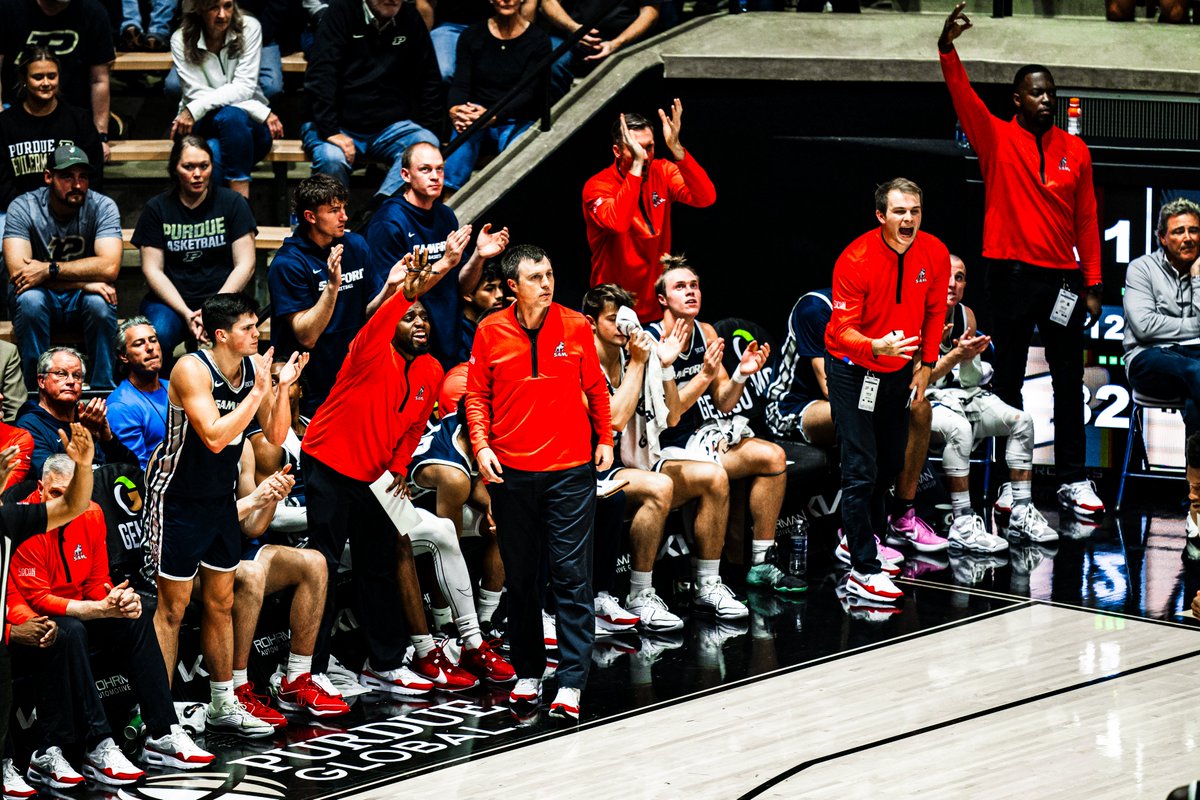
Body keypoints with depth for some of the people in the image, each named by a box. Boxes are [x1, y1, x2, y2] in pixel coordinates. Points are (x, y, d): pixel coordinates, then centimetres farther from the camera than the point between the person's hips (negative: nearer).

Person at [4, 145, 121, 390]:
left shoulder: (103, 207, -11)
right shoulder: (23, 208, -13)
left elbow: (109, 267, -25)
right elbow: (17, 271, -25)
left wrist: (49, 269, -32)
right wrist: (83, 281, -30)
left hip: (82, 299, 0)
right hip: (42, 297, 0)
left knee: (100, 303, -33)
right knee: (29, 299, -34)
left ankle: (103, 389, -19)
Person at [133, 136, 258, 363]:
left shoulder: (233, 203, 6)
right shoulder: (157, 208, 7)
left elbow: (245, 265, 0)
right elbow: (152, 269, 1)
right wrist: (186, 314, -13)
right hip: (171, 300, 1)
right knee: (159, 334, -33)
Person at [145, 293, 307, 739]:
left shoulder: (255, 367, -1)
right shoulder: (192, 370, -21)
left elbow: (276, 436, 2)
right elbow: (215, 438, -30)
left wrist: (283, 387, -13)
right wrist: (258, 392, -27)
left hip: (220, 497, 7)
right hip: (178, 498, -7)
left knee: (221, 604, 14)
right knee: (173, 609, -4)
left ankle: (223, 706, 24)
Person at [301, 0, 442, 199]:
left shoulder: (410, 20, 8)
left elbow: (429, 81, 14)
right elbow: (319, 76, -14)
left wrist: (428, 129, 2)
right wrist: (330, 131, -24)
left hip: (391, 125, 3)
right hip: (341, 125, -3)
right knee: (331, 158, -35)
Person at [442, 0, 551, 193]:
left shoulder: (538, 40, 2)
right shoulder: (472, 36, 9)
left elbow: (528, 92, -9)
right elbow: (460, 84, 0)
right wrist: (455, 110, -26)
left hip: (518, 121, -1)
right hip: (476, 114, 1)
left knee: (512, 140, -35)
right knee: (464, 130, -34)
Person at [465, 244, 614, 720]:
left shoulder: (576, 327, 1)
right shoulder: (490, 332, 1)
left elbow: (595, 388, 12)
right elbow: (476, 395, 7)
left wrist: (604, 438, 11)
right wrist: (480, 445, -4)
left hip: (570, 470, -1)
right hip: (510, 470, 1)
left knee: (571, 574, -6)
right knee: (519, 577, 9)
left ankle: (571, 683, -6)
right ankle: (527, 673, 21)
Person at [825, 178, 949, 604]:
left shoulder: (934, 254, -10)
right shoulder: (856, 260, -25)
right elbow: (844, 330, -25)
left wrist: (925, 366, 8)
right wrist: (877, 346, -44)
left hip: (900, 370, 6)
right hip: (853, 369, -6)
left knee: (891, 462, 18)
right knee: (861, 470, -11)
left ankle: (861, 538, 40)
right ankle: (863, 570, -8)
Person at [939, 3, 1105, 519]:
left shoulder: (1075, 151, 9)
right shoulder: (997, 139, 1)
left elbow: (1087, 220, 9)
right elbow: (964, 99, -15)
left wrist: (1092, 283, 5)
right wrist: (948, 49, -32)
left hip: (1062, 276, 3)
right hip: (1012, 273, -3)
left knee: (1068, 379, 6)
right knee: (1008, 379, 1)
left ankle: (1072, 479, 11)